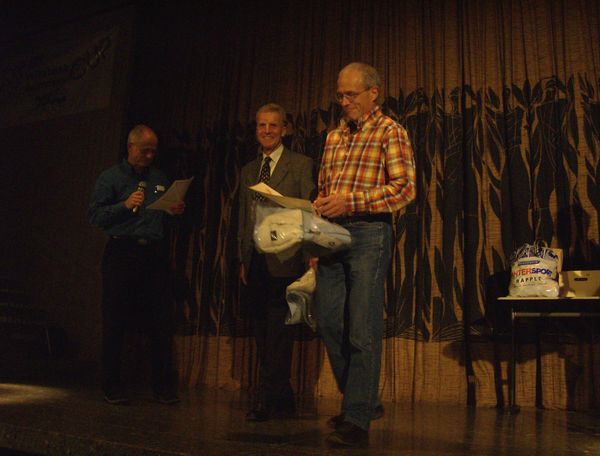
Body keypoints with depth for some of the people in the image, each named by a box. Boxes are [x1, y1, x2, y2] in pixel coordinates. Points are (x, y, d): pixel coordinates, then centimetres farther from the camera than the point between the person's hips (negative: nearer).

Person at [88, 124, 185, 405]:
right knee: (115, 322, 2)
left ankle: (163, 386, 8)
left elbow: (168, 211, 26)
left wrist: (176, 211, 4)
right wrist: (125, 205, -14)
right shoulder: (111, 177, 6)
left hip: (155, 254, 3)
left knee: (162, 321, 0)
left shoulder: (160, 179, 18)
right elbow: (94, 216, -2)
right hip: (122, 253, -3)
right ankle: (112, 387, 14)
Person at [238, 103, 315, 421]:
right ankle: (283, 396, 21)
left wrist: (308, 258, -10)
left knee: (277, 332, -4)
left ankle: (267, 399, 4)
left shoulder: (301, 165, 1)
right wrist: (242, 259, 13)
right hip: (255, 262, 6)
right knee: (263, 332, 9)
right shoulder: (248, 171, 19)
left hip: (284, 260, -6)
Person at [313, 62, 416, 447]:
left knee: (363, 328, -7)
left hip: (369, 232, -7)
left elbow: (405, 188, -12)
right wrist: (320, 207, 9)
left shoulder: (390, 132, -1)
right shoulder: (334, 136, 19)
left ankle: (358, 419, 2)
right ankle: (364, 400, 25)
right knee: (329, 322, 8)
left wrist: (350, 202, -18)